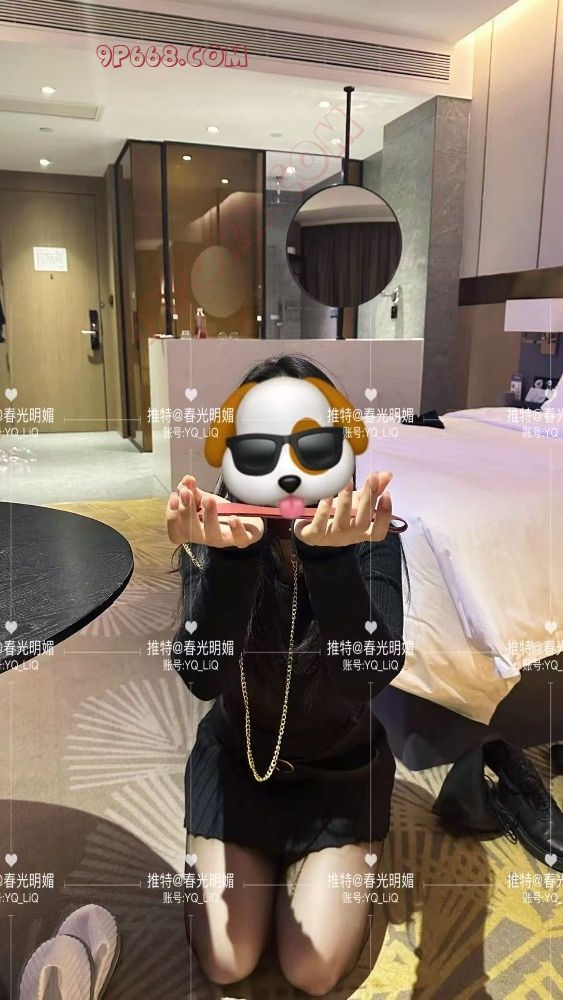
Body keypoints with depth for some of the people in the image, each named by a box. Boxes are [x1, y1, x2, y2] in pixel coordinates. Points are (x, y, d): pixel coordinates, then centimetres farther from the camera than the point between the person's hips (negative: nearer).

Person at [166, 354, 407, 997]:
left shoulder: (370, 536, -21)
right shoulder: (211, 535, -19)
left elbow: (372, 673, -34)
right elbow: (203, 677, -30)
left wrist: (329, 555, -51)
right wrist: (231, 556, -48)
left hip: (341, 765, 0)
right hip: (237, 755, 1)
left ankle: (330, 866, 26)